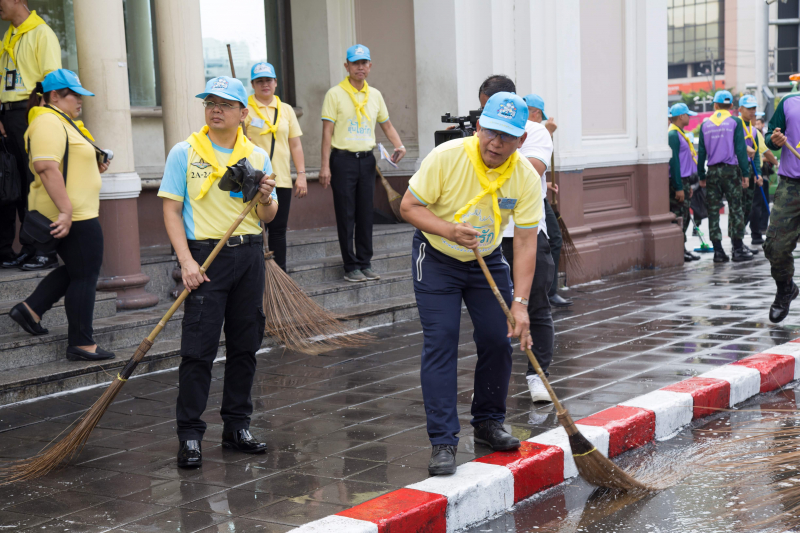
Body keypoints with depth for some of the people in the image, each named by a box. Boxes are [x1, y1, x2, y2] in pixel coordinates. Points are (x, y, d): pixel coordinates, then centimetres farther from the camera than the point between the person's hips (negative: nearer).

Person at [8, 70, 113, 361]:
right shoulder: (49, 122, -15)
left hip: (73, 213, 11)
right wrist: (66, 211, -32)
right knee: (84, 275, -3)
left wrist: (93, 166, 16)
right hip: (73, 215, -11)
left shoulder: (61, 121, 20)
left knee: (76, 269, 20)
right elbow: (46, 167, -27)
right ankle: (81, 343, 3)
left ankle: (31, 308, 18)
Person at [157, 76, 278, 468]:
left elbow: (268, 217, 13)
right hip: (206, 256, -4)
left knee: (245, 346, 8)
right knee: (198, 349, -6)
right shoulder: (184, 152, -1)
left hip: (249, 255, 4)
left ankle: (236, 427, 19)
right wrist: (186, 260, -14)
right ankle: (190, 435, 1)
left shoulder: (257, 156, 9)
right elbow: (171, 210, -3)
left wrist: (265, 199, -10)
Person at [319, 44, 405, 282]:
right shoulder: (335, 94, -4)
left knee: (366, 214, 8)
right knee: (346, 215, -1)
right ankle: (351, 267, 6)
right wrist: (325, 165, -13)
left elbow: (386, 125, 19)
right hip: (343, 158, -5)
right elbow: (327, 131, -7)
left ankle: (365, 264, 17)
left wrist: (399, 145, 0)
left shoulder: (375, 94, 10)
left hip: (367, 159, 5)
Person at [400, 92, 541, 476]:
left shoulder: (526, 177, -17)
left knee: (498, 341, 1)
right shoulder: (446, 157, -24)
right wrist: (449, 230, -35)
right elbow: (409, 206, -17)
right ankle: (443, 441, -7)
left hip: (487, 260, 3)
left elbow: (525, 243, -18)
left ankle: (488, 423, 23)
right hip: (436, 259, -3)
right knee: (440, 344, -10)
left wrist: (519, 304, -26)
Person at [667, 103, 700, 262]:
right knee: (677, 217, -7)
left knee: (684, 217, 13)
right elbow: (673, 162, -20)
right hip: (677, 182, -10)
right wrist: (679, 188, -22)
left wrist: (688, 186, 21)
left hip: (683, 181, 10)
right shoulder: (673, 134, -14)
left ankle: (682, 249, 18)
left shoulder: (680, 134, 18)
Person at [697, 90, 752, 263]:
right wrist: (745, 174, -4)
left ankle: (718, 251, 4)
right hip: (731, 170, -2)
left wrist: (701, 176, 11)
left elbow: (701, 152, 5)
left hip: (712, 171, 3)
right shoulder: (735, 122, -3)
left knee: (713, 210, 5)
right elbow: (740, 149, -7)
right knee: (735, 209, 3)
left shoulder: (705, 125, 5)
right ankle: (738, 249, 1)